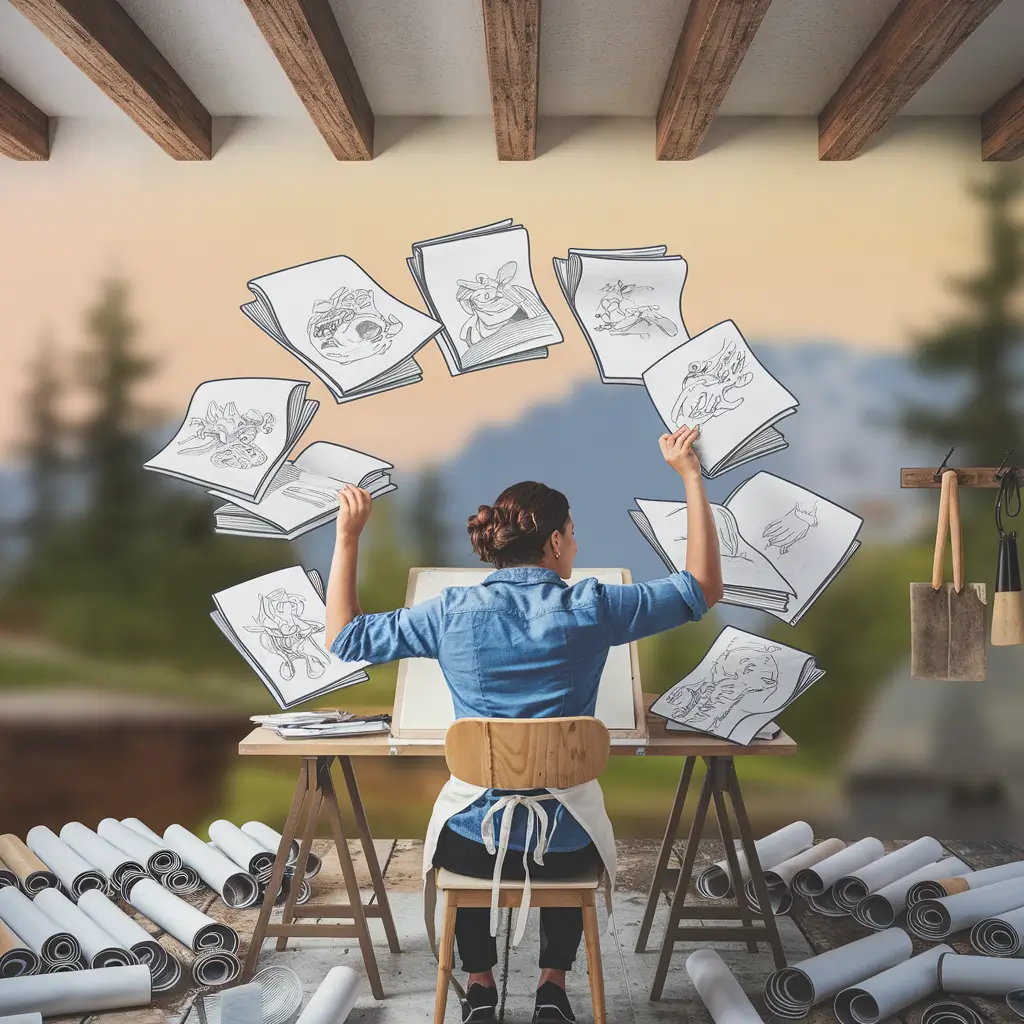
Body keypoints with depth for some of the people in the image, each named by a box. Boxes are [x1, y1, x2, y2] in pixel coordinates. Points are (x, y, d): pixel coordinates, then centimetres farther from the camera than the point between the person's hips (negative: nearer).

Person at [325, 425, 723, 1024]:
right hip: (567, 845, 0)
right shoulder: (589, 608, -13)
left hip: (474, 842, 1)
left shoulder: (453, 612, -10)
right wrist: (691, 476, 0)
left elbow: (346, 637, 2)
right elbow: (705, 588, -3)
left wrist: (348, 536, 6)